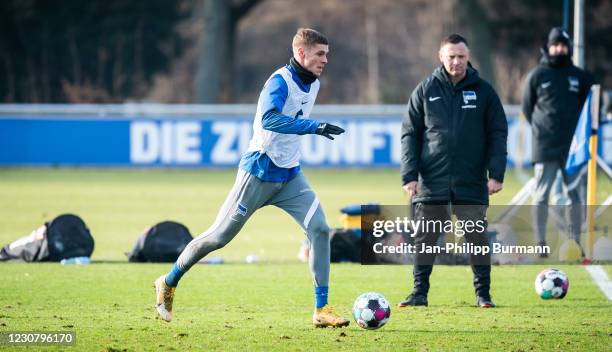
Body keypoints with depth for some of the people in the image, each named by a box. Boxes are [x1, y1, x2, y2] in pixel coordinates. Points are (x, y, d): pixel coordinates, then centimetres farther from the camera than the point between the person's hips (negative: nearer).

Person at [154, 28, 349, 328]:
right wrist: (314, 127, -43)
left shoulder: (313, 85, 6)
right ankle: (168, 283, 23)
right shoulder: (280, 81, -20)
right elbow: (268, 118, -39)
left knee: (320, 229, -11)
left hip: (290, 177, 7)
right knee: (219, 237, 2)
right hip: (259, 174, -7)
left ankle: (321, 309, -8)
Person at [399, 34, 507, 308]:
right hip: (431, 182, 1)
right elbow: (410, 134, 5)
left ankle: (483, 293, 9)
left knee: (477, 237, -1)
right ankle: (420, 292, 11)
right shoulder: (426, 90, 5)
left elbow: (498, 134, 5)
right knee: (424, 238, 2)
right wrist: (410, 175, -4)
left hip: (472, 183, 0)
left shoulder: (483, 91, 5)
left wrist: (496, 173, -5)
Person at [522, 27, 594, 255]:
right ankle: (540, 242, 0)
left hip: (572, 147, 2)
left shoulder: (579, 76, 9)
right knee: (541, 195, -2)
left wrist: (578, 129, 6)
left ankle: (575, 241, 9)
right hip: (544, 148, -2)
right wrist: (542, 128, 3)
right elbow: (527, 108, 9)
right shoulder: (536, 76, 4)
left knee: (574, 194, 4)